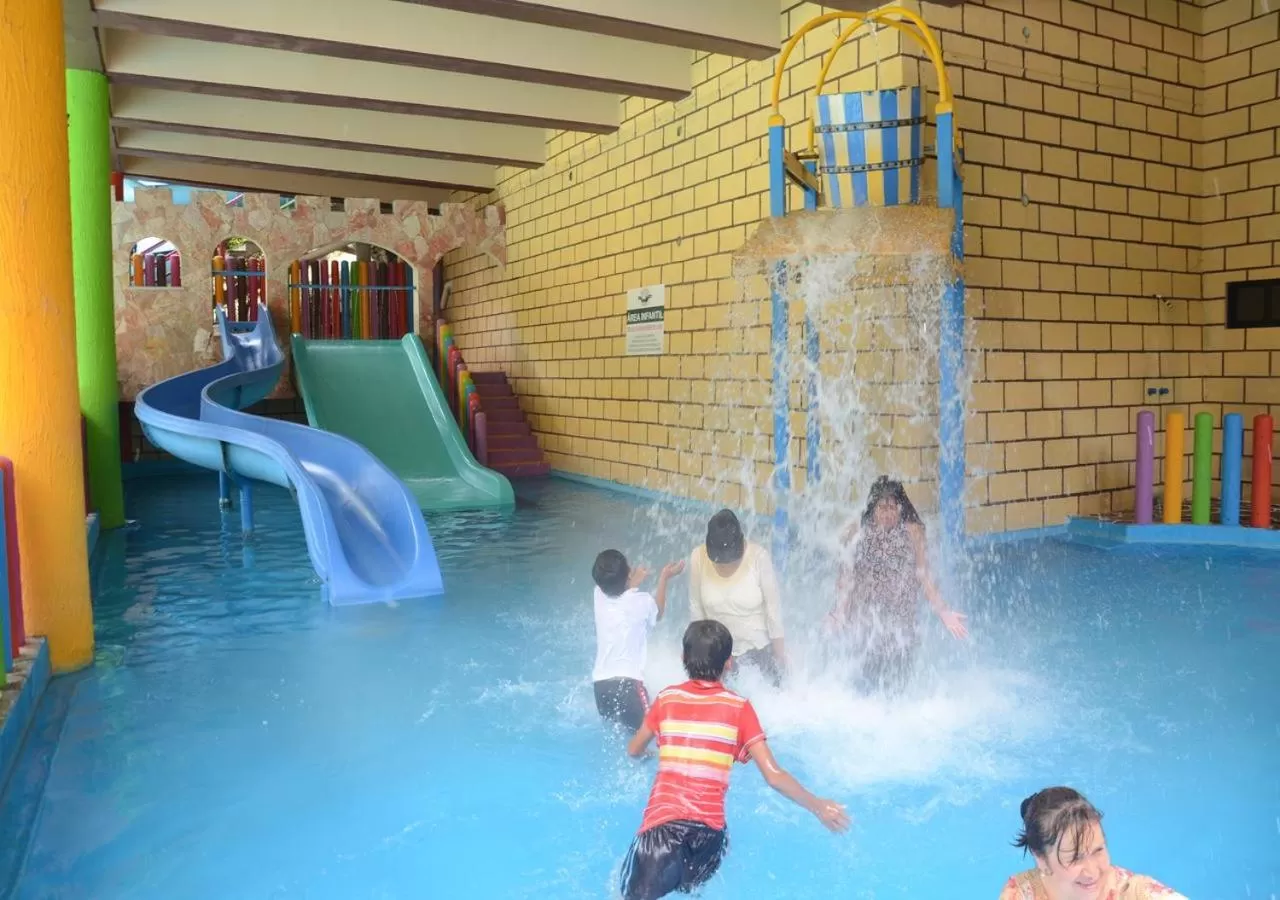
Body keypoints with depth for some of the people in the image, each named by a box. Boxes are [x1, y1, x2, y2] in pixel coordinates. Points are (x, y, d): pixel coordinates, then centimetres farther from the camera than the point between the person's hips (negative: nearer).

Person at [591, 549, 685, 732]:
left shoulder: (599, 596, 0)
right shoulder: (642, 602, -9)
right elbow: (658, 613, 16)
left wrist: (632, 582, 35)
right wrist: (664, 577, 24)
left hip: (600, 683, 5)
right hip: (628, 682, -5)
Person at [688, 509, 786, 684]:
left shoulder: (759, 557, -24)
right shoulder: (698, 558, -19)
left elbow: (772, 607, -13)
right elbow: (696, 608, -5)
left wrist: (780, 656, -4)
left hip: (760, 650, -1)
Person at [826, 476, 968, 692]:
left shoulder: (913, 532, 1)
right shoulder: (858, 532, 1)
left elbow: (924, 576, 2)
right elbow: (848, 577, 0)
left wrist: (943, 611, -4)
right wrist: (840, 611, -12)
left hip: (901, 619, 0)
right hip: (867, 617, 0)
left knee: (898, 677, -1)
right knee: (871, 673, -5)